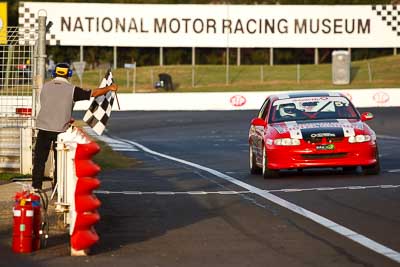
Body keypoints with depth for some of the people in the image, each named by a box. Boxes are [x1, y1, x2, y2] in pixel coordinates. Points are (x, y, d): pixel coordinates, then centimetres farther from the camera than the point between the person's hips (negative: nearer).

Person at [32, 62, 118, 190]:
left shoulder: (46, 86, 3)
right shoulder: (72, 90, -5)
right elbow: (93, 93, -1)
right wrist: (109, 88, 15)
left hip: (43, 128, 2)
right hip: (61, 129, -2)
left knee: (40, 159, 9)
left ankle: (36, 186, 9)